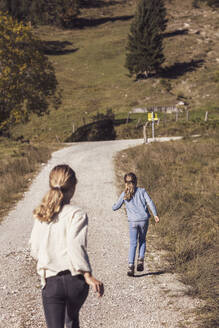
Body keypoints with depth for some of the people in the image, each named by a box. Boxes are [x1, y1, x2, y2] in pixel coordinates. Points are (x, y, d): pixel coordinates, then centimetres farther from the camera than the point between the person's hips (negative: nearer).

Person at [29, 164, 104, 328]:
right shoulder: (77, 214, -10)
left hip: (51, 282, 1)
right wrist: (88, 276, -24)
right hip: (76, 280, -1)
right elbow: (75, 245, -24)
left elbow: (35, 250, 6)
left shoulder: (41, 216, 3)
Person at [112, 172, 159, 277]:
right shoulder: (142, 191, 6)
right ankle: (140, 260, 4)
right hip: (144, 219, 0)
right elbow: (150, 202, -5)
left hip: (133, 221, 0)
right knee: (142, 240, 20)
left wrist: (114, 205, 32)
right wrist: (155, 215, -8)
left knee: (133, 244, 4)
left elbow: (115, 208, 9)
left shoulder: (124, 195, 6)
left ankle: (131, 265, -9)